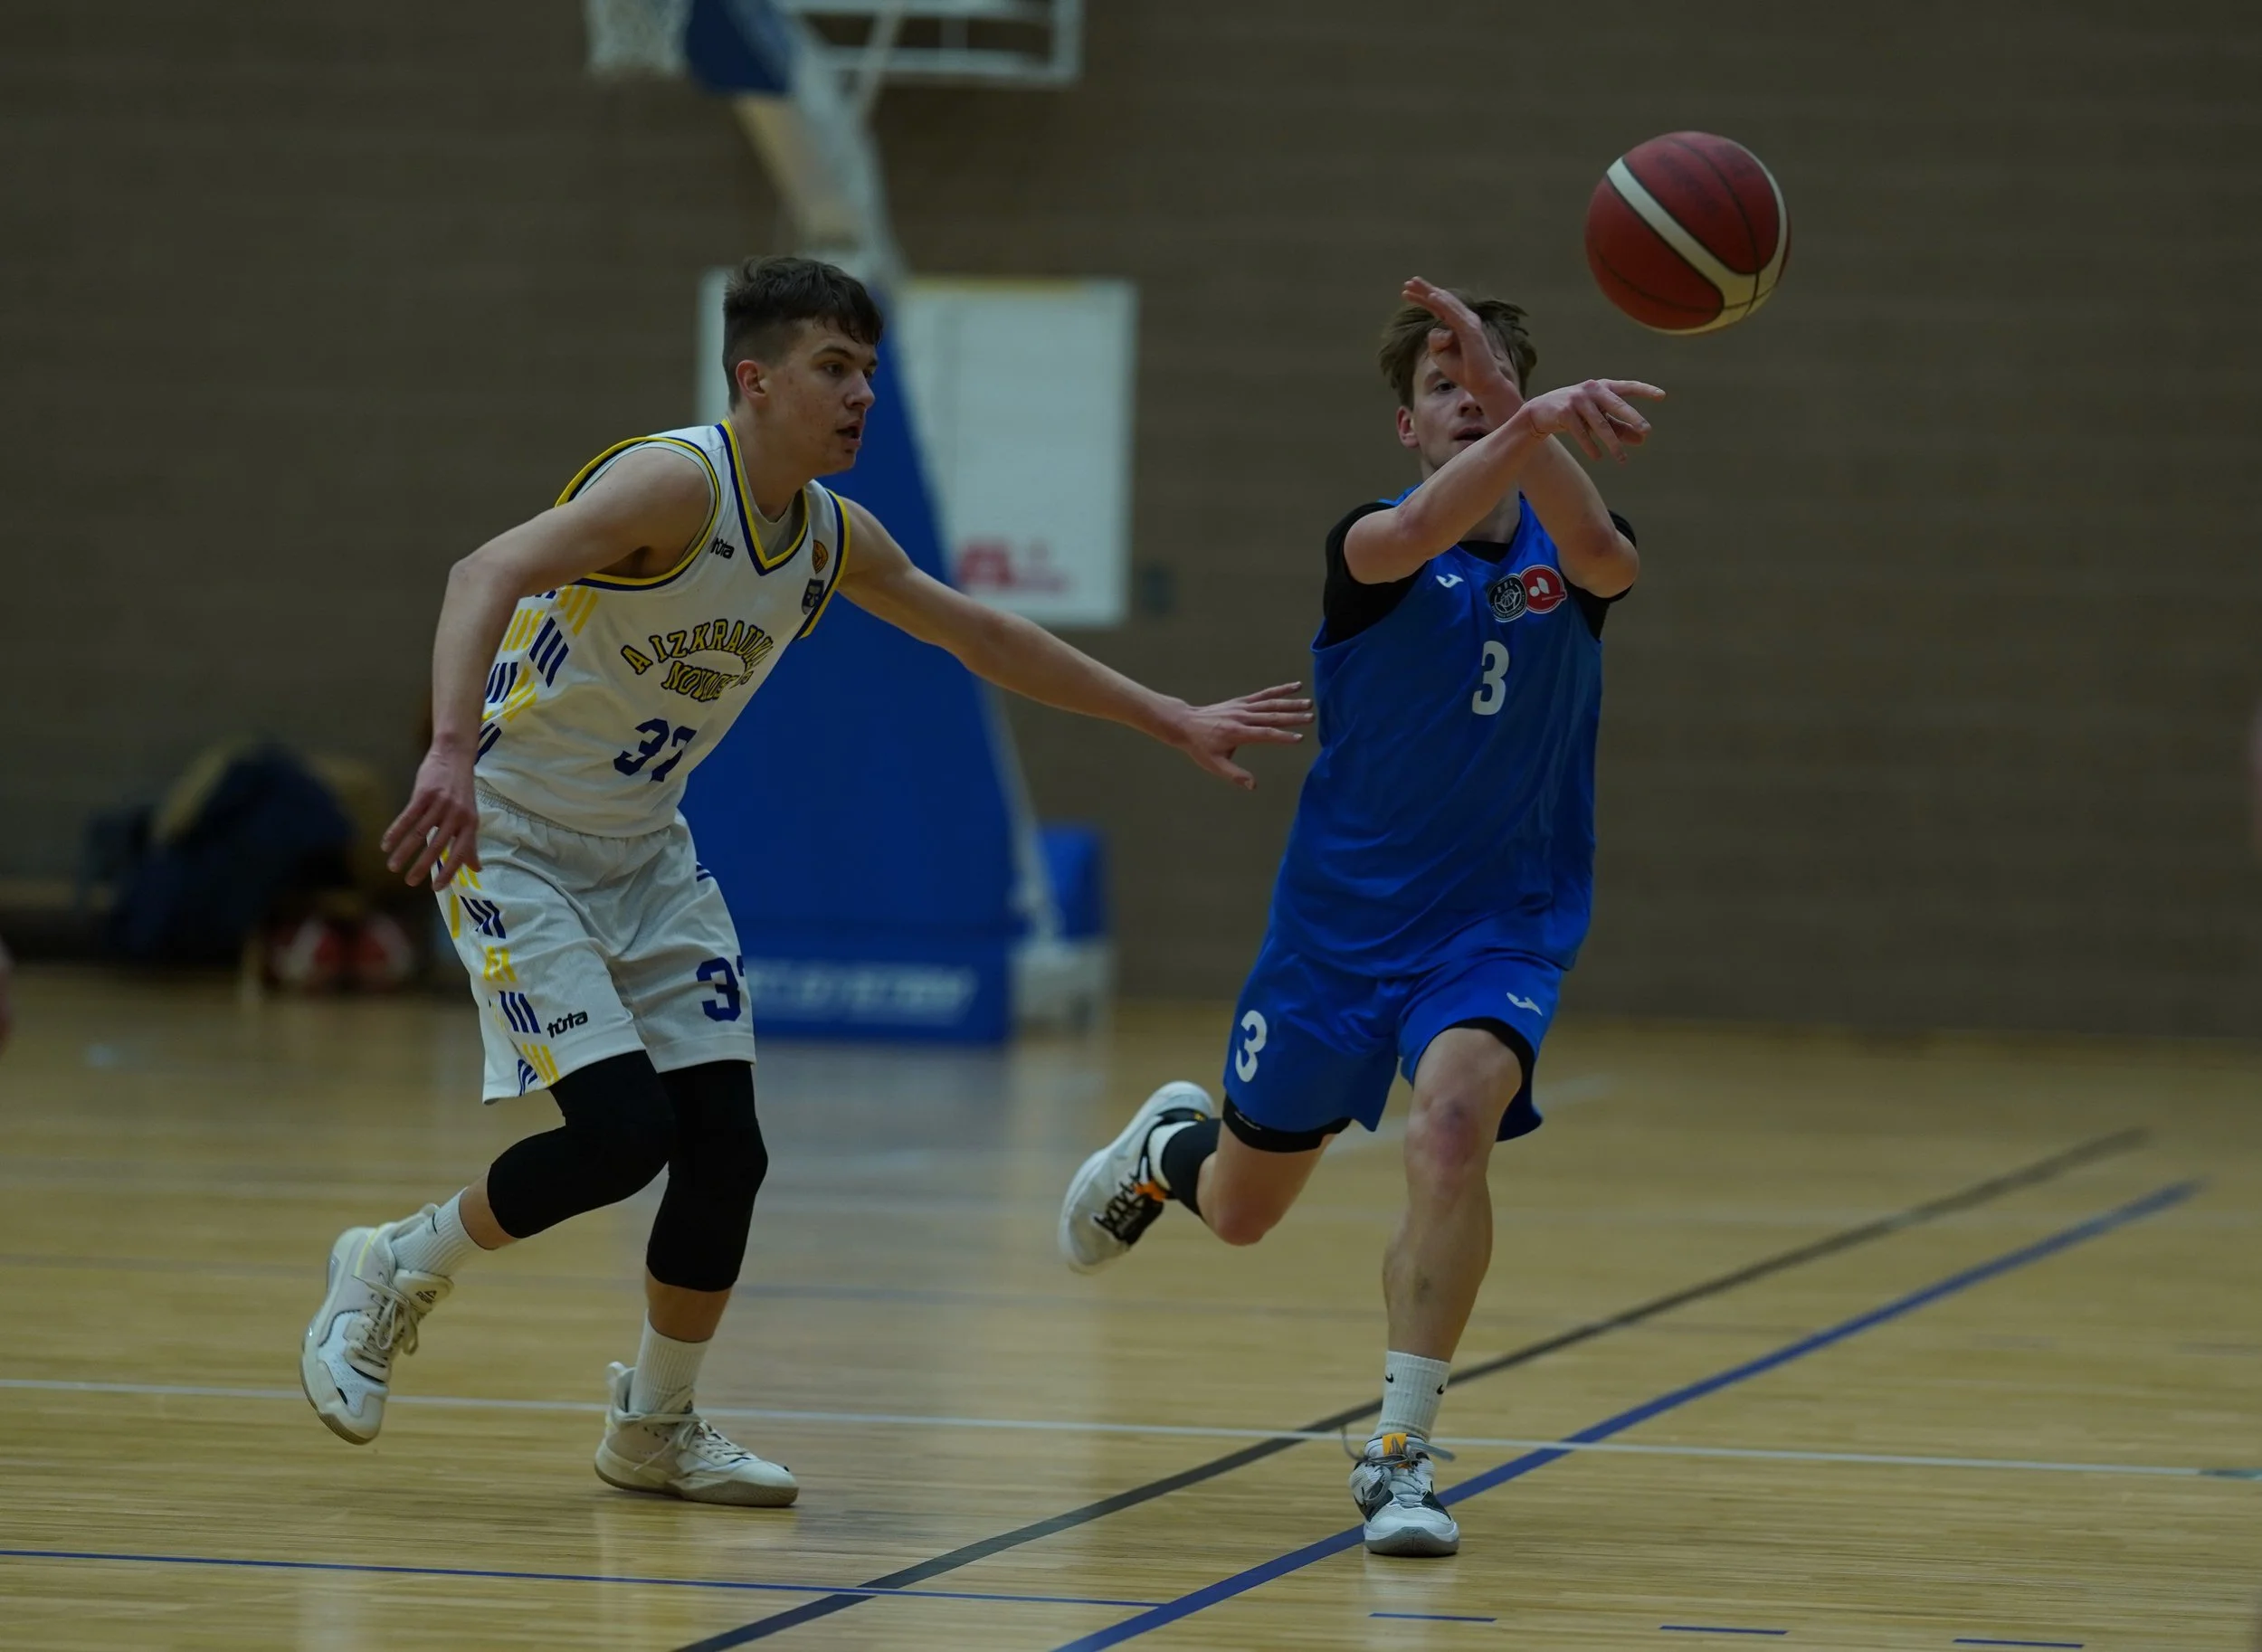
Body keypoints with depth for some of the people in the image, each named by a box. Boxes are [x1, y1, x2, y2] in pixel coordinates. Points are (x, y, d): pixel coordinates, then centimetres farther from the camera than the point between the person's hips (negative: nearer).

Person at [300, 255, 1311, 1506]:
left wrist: (1176, 724, 18)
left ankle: (655, 1427, 18)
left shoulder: (835, 537, 1)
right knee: (622, 1132, -18)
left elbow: (987, 641, 16)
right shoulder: (675, 483, -24)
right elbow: (488, 574, -38)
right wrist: (452, 751, -54)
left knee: (725, 1151, -1)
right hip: (510, 842, -7)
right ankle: (391, 1272, 6)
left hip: (646, 856, 7)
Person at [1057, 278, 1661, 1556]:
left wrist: (1524, 409, -49)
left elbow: (1603, 555, -32)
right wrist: (1538, 423, -57)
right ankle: (1171, 1146, 52)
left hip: (1499, 924, 0)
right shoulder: (1373, 549, -10)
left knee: (1454, 1121, -30)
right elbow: (1419, 532, -37)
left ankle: (1401, 1455, -22)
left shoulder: (1565, 554, -4)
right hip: (1341, 918, 1)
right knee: (1240, 1211, 13)